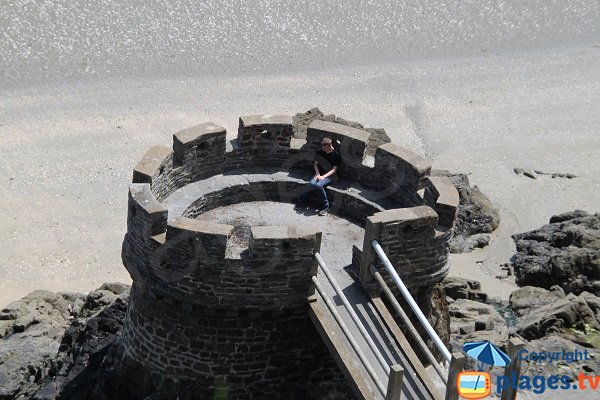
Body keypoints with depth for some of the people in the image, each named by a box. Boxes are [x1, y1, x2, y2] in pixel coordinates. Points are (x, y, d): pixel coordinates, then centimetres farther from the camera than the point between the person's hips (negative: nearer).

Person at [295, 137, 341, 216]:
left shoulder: (336, 155, -8)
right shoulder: (319, 152, 4)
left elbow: (334, 170, -9)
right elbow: (315, 164, 11)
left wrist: (324, 176, -19)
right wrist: (317, 173, -8)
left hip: (329, 175, -4)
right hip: (320, 174, 4)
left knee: (319, 185, -33)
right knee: (312, 183, -30)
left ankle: (326, 207, -23)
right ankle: (302, 200, -14)